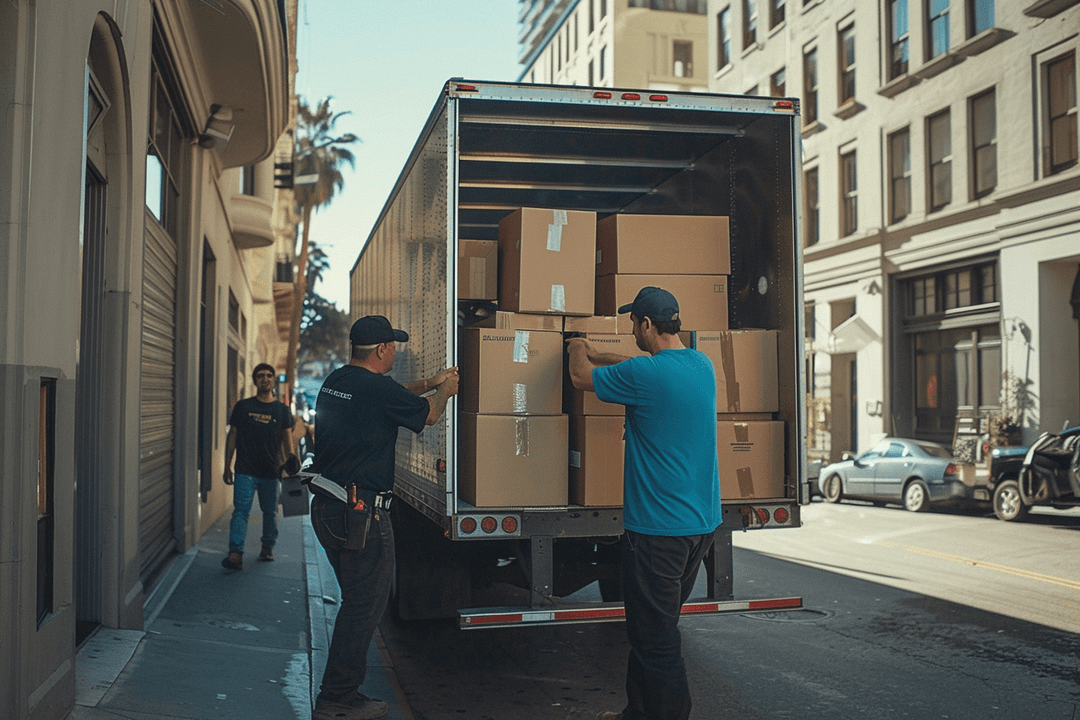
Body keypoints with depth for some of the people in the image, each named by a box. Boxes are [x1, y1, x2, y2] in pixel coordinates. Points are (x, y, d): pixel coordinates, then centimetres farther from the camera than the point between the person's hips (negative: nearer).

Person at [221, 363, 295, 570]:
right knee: (241, 510, -11)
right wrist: (227, 467, 4)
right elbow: (232, 436, 7)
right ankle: (235, 553, -18)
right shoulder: (242, 406, 5)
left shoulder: (282, 410, 7)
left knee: (270, 511, 12)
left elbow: (287, 439, 4)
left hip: (271, 472, 2)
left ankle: (268, 547, 28)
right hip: (245, 471, -2)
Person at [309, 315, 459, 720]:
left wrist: (430, 383, 34)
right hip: (362, 512, -10)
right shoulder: (379, 389, -17)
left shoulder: (336, 381, 10)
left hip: (326, 507, 10)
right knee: (366, 604, -1)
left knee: (356, 601, 19)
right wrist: (445, 391, 20)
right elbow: (428, 415, 0)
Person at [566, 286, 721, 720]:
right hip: (703, 522, 9)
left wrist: (578, 350, 20)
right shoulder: (702, 366, 6)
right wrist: (596, 355, 34)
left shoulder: (645, 374, -18)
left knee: (655, 640, 1)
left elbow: (581, 377, -2)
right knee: (658, 629, 21)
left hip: (658, 528, -9)